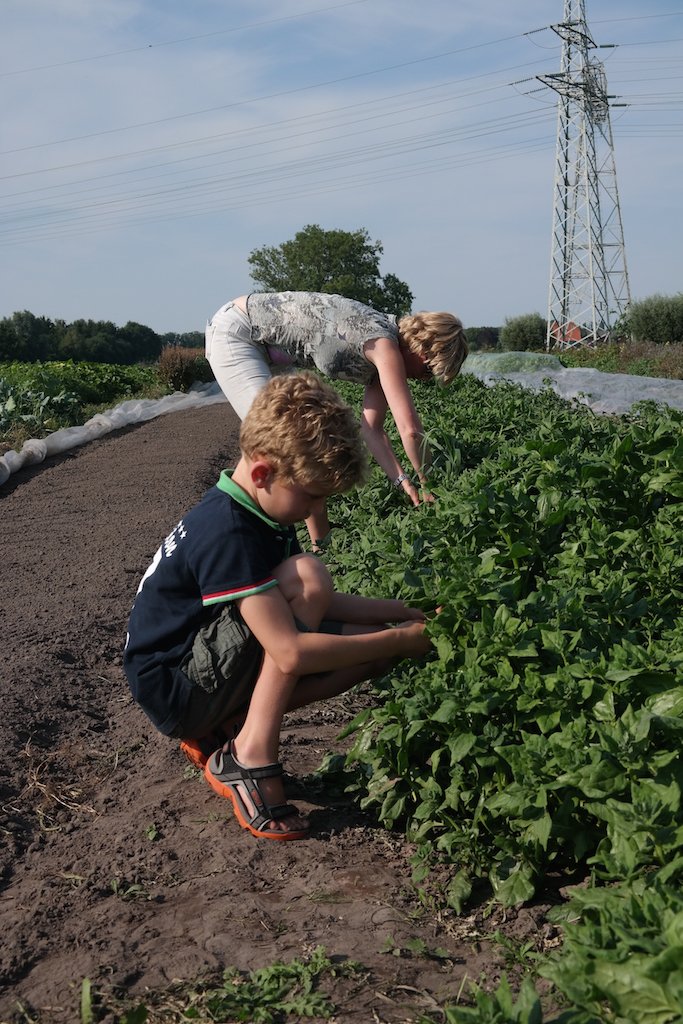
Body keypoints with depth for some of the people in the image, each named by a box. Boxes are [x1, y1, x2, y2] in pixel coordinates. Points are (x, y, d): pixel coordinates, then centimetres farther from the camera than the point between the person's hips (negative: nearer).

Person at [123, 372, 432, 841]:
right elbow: (292, 653, -32)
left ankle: (224, 728, 1)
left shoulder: (261, 513, 4)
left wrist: (402, 612, 0)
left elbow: (317, 606, 11)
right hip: (174, 691, -9)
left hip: (208, 669, 10)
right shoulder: (227, 535, -27)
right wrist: (401, 640, -23)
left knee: (378, 645, -2)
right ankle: (251, 756, -20)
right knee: (306, 573, -27)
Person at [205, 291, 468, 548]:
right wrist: (426, 485, -17)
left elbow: (372, 429, 0)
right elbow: (410, 428, -30)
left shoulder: (383, 358, 3)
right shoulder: (384, 343, -25)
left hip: (262, 347, 10)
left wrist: (403, 481, -8)